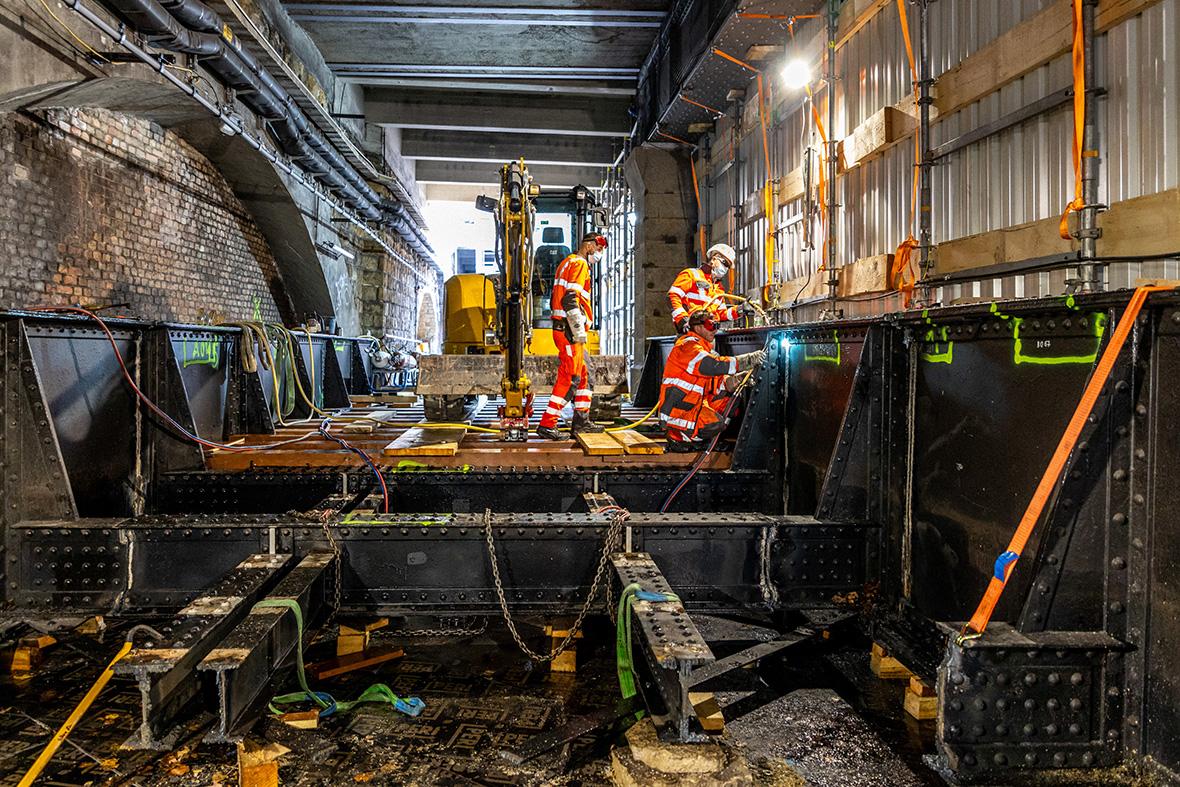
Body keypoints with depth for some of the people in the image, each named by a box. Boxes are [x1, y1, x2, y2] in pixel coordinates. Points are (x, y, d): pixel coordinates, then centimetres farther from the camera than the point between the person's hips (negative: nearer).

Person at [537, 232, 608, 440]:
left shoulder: (567, 263, 23)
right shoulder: (579, 263, -8)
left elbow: (554, 300, 24)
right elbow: (570, 300, -21)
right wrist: (579, 332, -22)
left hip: (561, 327, 10)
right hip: (569, 330, -10)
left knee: (583, 375, 15)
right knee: (569, 378, -9)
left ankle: (581, 421, 20)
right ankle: (547, 424, -9)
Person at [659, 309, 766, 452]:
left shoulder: (702, 348, 20)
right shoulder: (687, 346, -13)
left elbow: (715, 382, 12)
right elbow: (713, 365, -29)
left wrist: (734, 380, -9)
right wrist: (748, 359, -27)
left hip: (693, 404, 10)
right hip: (677, 408, -10)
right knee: (715, 423, -25)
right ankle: (678, 437, -2)